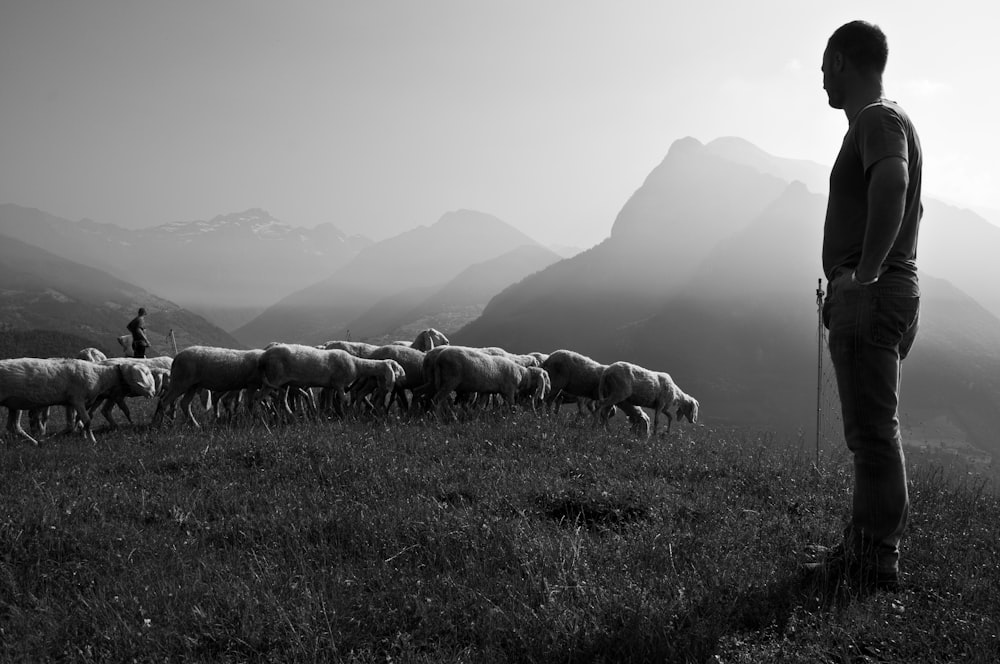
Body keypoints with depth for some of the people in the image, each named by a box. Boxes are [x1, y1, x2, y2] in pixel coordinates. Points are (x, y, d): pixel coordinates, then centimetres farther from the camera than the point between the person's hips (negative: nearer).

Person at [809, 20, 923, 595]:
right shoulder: (884, 121, 21)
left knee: (873, 430, -8)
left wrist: (865, 272, -32)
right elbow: (905, 202, 32)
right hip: (874, 297, 11)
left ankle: (876, 568, -3)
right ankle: (863, 548, 24)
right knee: (870, 430, 15)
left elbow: (891, 185, -33)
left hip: (869, 295, -11)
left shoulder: (878, 120, -12)